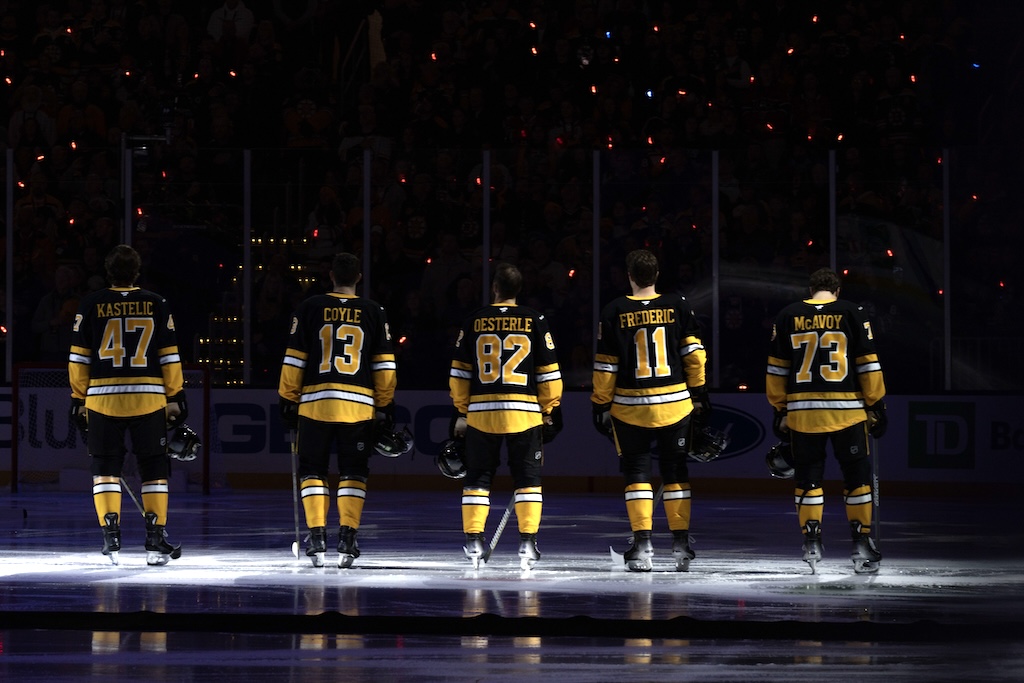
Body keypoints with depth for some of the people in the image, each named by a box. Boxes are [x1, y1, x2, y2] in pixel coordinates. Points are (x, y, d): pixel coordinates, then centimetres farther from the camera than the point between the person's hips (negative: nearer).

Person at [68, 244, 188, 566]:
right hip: (148, 398, 0)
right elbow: (169, 356, 4)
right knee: (154, 469, 7)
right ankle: (155, 539, 4)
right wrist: (176, 397, 10)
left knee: (105, 467, 9)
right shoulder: (157, 304, 3)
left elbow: (78, 357, 3)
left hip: (103, 398, 0)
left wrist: (79, 399, 10)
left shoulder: (90, 304, 2)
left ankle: (111, 534, -3)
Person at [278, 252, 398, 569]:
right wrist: (385, 405, 14)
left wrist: (288, 400, 9)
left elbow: (294, 359, 1)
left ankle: (317, 539, 0)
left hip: (315, 401, -1)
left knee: (313, 471, 8)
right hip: (358, 405, 1)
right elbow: (384, 364, 6)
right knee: (353, 473, 7)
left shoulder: (309, 308, 2)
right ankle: (347, 540, -1)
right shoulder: (374, 312, 5)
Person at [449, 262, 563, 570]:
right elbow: (548, 373, 2)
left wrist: (461, 412, 14)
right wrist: (550, 411, 12)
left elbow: (459, 372, 5)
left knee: (478, 476, 9)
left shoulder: (474, 321, 3)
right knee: (527, 477, 6)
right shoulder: (535, 321, 0)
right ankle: (527, 542, -1)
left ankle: (473, 541, 4)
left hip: (481, 411, 1)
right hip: (524, 412, -1)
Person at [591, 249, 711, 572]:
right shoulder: (678, 306, 0)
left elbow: (606, 365, -3)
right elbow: (693, 354, 2)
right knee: (675, 471, 11)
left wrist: (601, 405, 5)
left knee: (637, 472, 6)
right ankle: (681, 544, 9)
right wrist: (699, 394, 11)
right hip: (675, 404, 1)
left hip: (630, 407, -1)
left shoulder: (614, 312, -5)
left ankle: (643, 543, -4)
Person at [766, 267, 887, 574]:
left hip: (803, 410, 1)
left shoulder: (787, 316, 6)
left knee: (808, 476, 10)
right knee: (857, 476, 8)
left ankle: (811, 541, 3)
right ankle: (861, 543, 8)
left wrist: (780, 410, 14)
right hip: (847, 409, -1)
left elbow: (776, 369, 8)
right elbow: (868, 364, -1)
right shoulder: (853, 314, 1)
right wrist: (877, 407, 6)